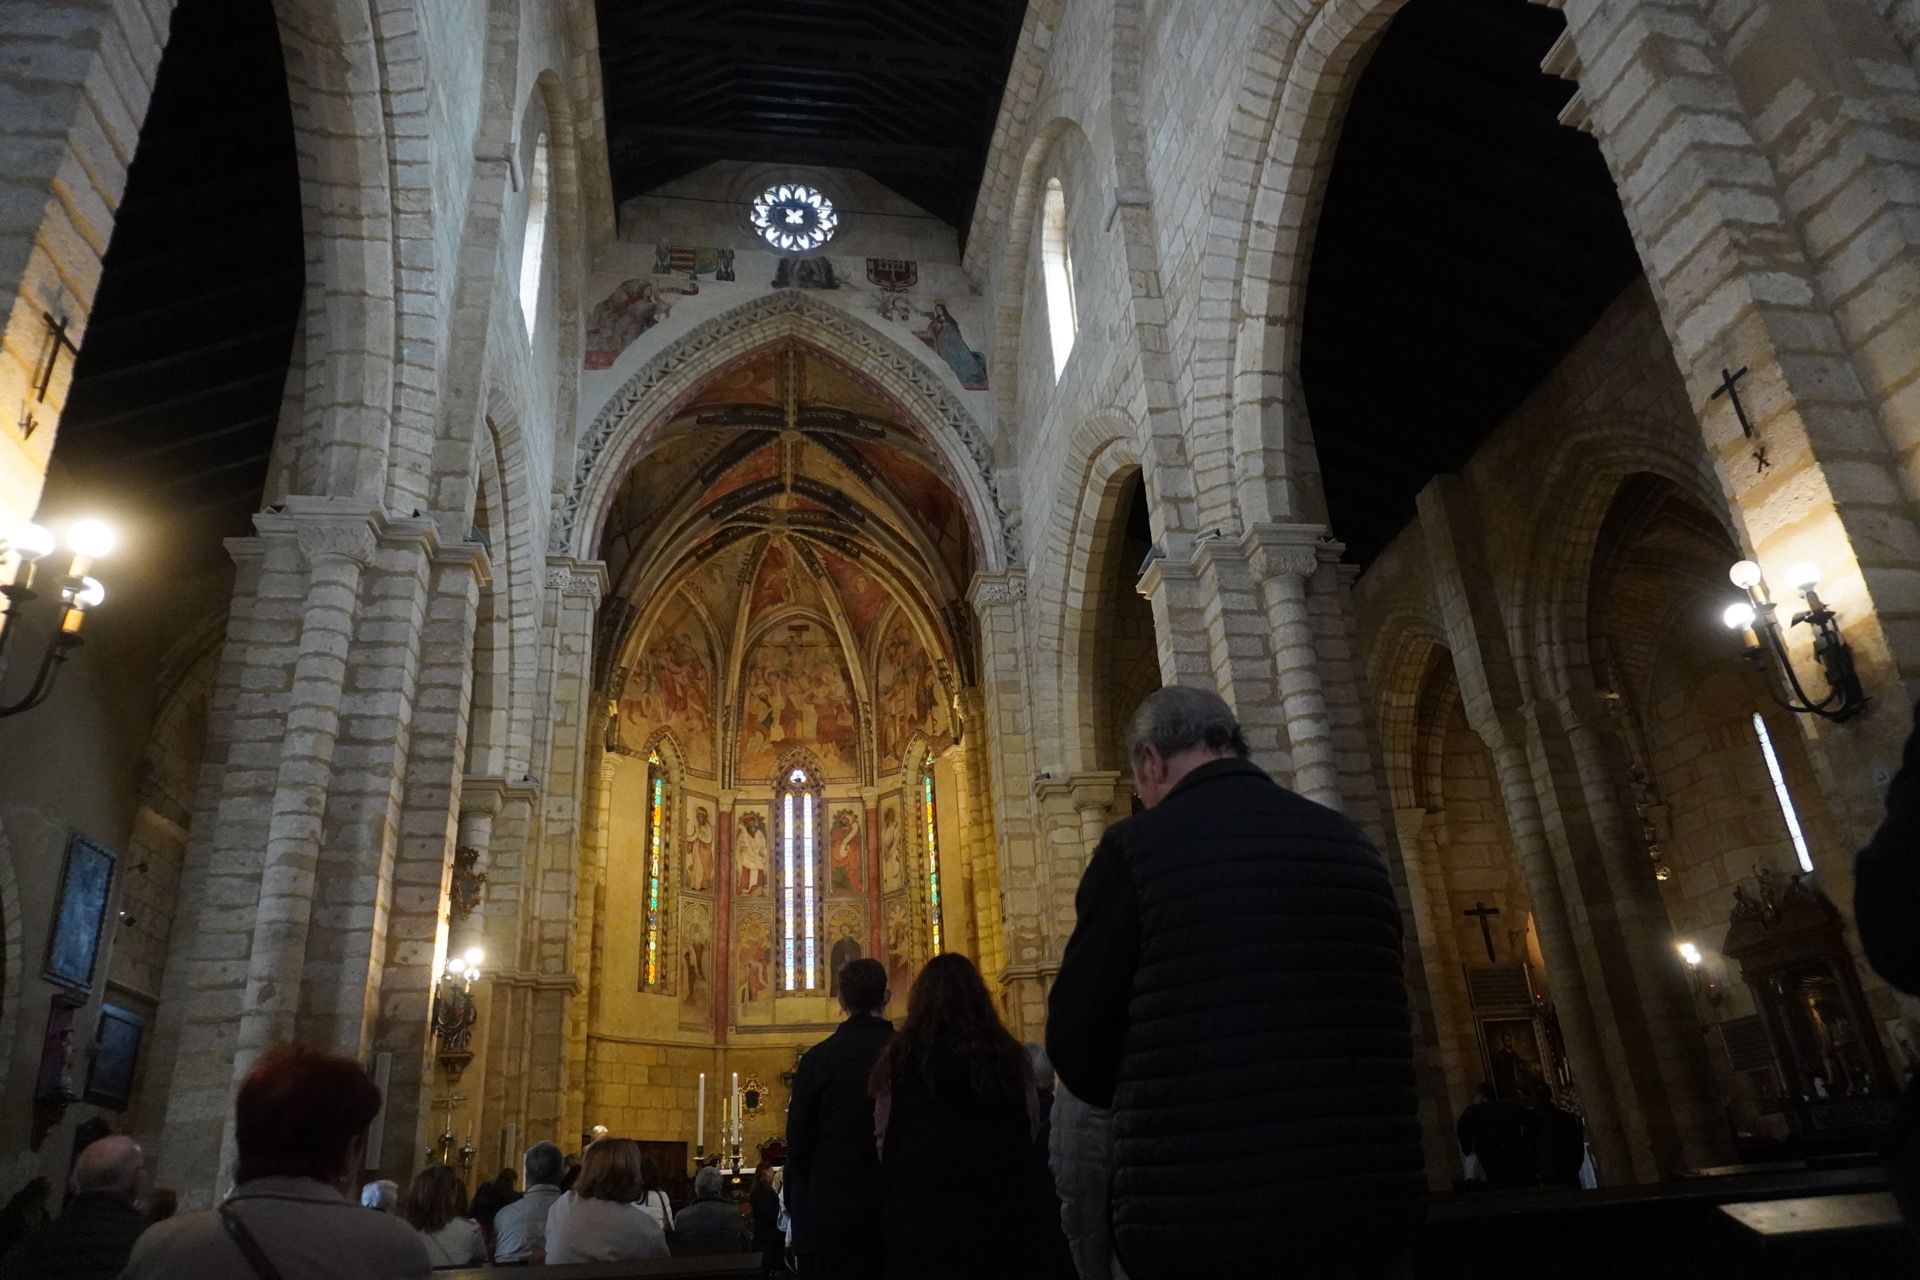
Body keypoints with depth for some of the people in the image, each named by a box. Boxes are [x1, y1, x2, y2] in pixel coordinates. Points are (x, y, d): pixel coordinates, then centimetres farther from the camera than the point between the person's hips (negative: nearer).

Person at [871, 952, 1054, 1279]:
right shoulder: (1008, 1054, 0)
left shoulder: (900, 1055, -4)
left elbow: (884, 1136, 1)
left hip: (921, 1206, -1)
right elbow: (1031, 1128, 10)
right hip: (1000, 1204, 2)